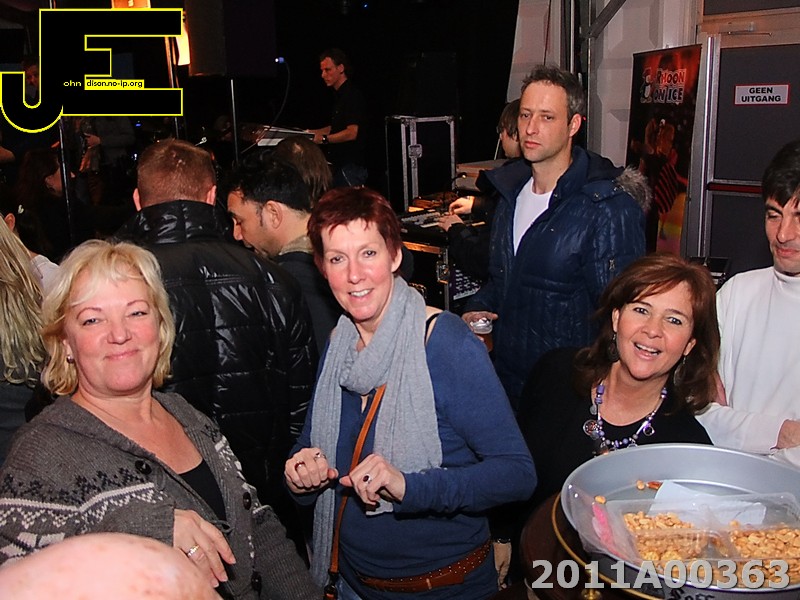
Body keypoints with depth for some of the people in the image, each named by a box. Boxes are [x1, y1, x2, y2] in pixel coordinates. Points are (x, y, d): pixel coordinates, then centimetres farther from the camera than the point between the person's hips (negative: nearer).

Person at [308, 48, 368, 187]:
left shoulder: (352, 95, -13)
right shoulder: (340, 95, 18)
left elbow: (351, 133, -22)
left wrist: (323, 139, -24)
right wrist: (310, 132, 18)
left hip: (350, 166, -10)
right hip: (339, 165, 10)